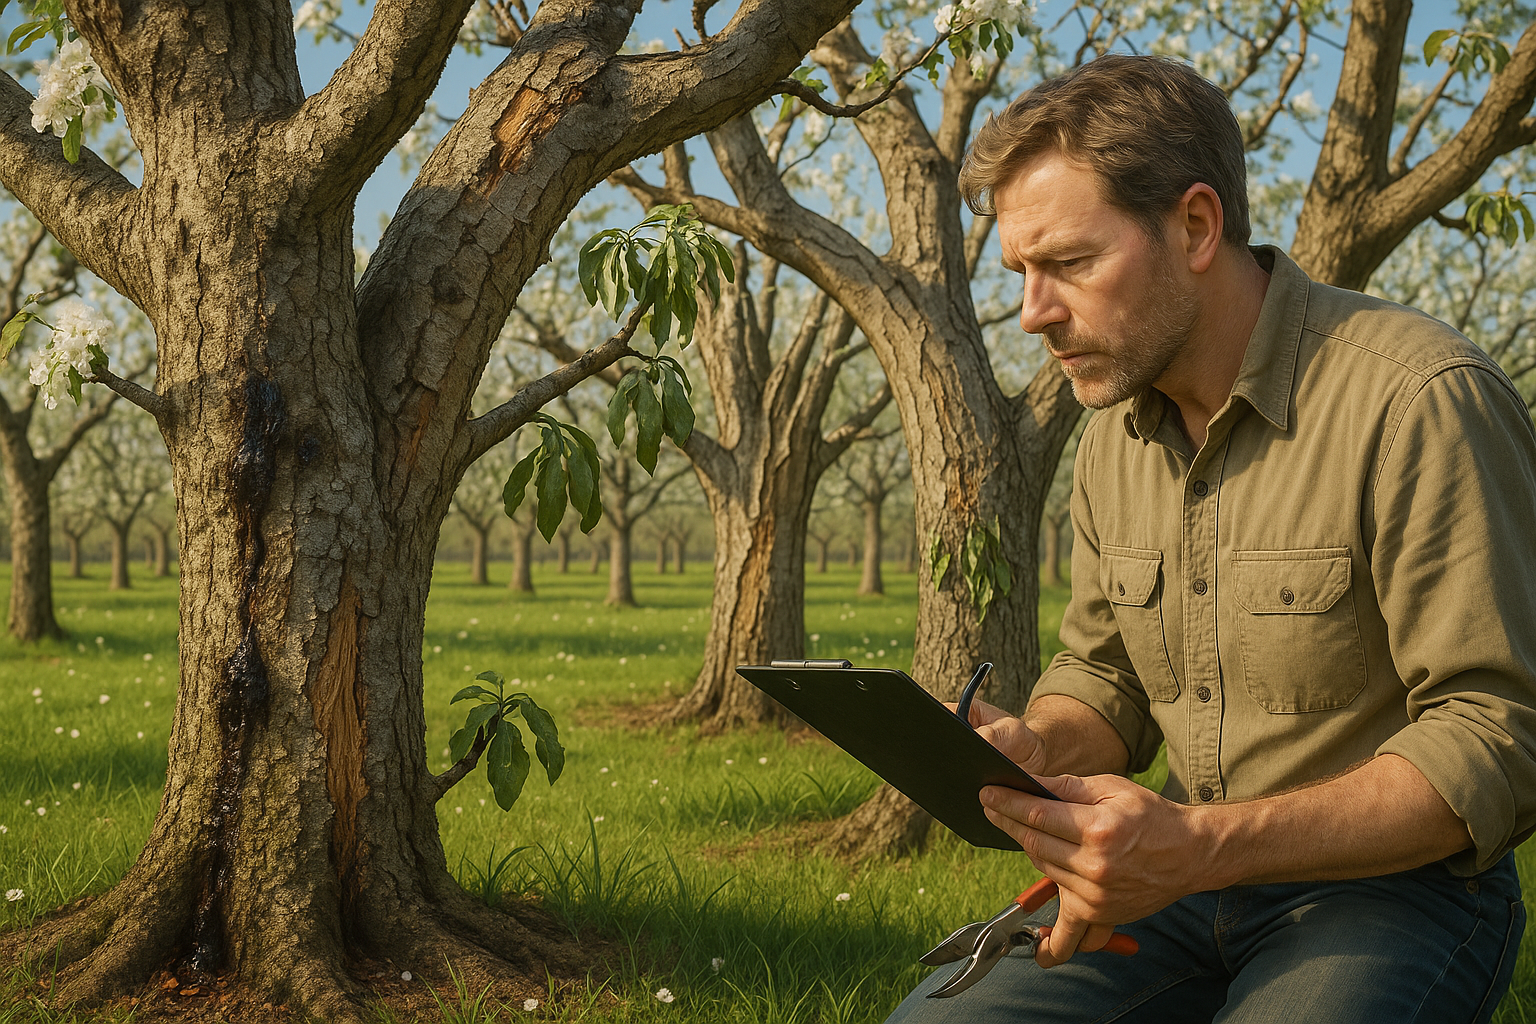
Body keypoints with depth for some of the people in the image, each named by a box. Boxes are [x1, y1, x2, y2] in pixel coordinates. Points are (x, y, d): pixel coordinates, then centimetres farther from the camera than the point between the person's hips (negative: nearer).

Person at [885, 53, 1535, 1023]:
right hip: (1194, 878, 5)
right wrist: (1039, 750, -9)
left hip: (1395, 892, -5)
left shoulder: (1425, 400, -18)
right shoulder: (1119, 428, 6)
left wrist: (1204, 846, -30)